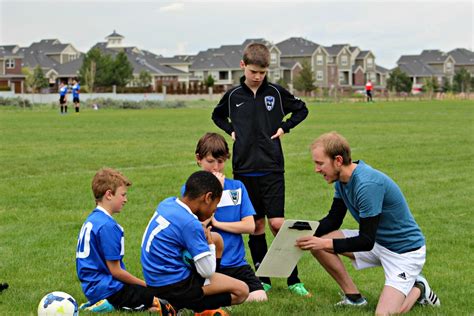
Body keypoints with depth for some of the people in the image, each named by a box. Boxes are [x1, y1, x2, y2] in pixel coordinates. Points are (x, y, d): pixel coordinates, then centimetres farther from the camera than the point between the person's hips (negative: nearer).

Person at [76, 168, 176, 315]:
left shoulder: (91, 220, 11)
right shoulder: (107, 226, -19)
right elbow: (115, 271, -16)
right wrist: (145, 284, -3)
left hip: (92, 286, 10)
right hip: (106, 289, -10)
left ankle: (99, 302, 6)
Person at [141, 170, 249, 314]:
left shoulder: (167, 203, 3)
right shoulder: (190, 224, -23)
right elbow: (207, 271, -18)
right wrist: (210, 244, -1)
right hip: (173, 287, -9)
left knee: (216, 238, 20)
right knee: (241, 291, -6)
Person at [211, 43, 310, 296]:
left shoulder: (276, 93, 1)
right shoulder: (233, 96, 4)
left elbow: (301, 109, 15)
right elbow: (217, 116, 23)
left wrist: (285, 127, 2)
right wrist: (231, 130, 7)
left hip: (272, 168, -2)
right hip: (244, 169, 2)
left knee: (277, 223, -8)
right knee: (256, 225, 7)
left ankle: (293, 279, 1)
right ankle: (263, 279, 16)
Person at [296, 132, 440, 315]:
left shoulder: (367, 184, -31)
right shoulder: (342, 180, -3)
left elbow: (366, 241, -29)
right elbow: (333, 220, 5)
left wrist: (326, 243, -30)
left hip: (404, 250, -8)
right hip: (377, 241, 8)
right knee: (317, 240, -6)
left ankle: (417, 289, 10)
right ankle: (354, 297, 6)